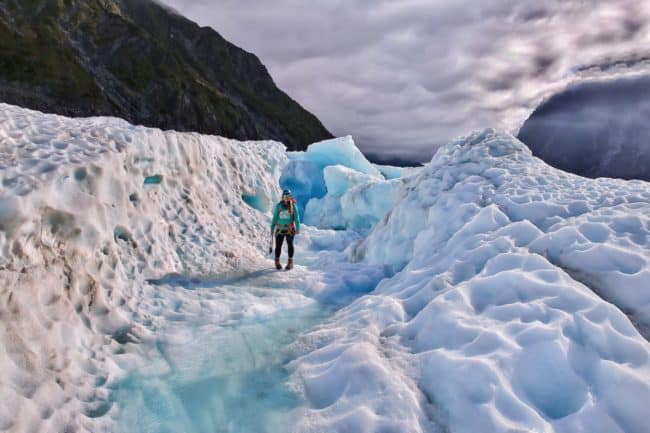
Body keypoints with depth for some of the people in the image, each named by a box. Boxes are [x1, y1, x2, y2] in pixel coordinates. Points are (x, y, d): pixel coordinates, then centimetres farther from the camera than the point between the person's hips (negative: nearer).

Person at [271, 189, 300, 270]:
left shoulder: (293, 206, -3)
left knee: (290, 245, 6)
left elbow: (296, 218, -3)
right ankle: (277, 262, 18)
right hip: (280, 229, 1)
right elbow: (275, 218, 6)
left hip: (290, 229, -1)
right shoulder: (278, 206, 0)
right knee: (278, 245, 0)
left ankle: (290, 262, 18)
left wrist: (298, 228, -9)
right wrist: (272, 228, 6)